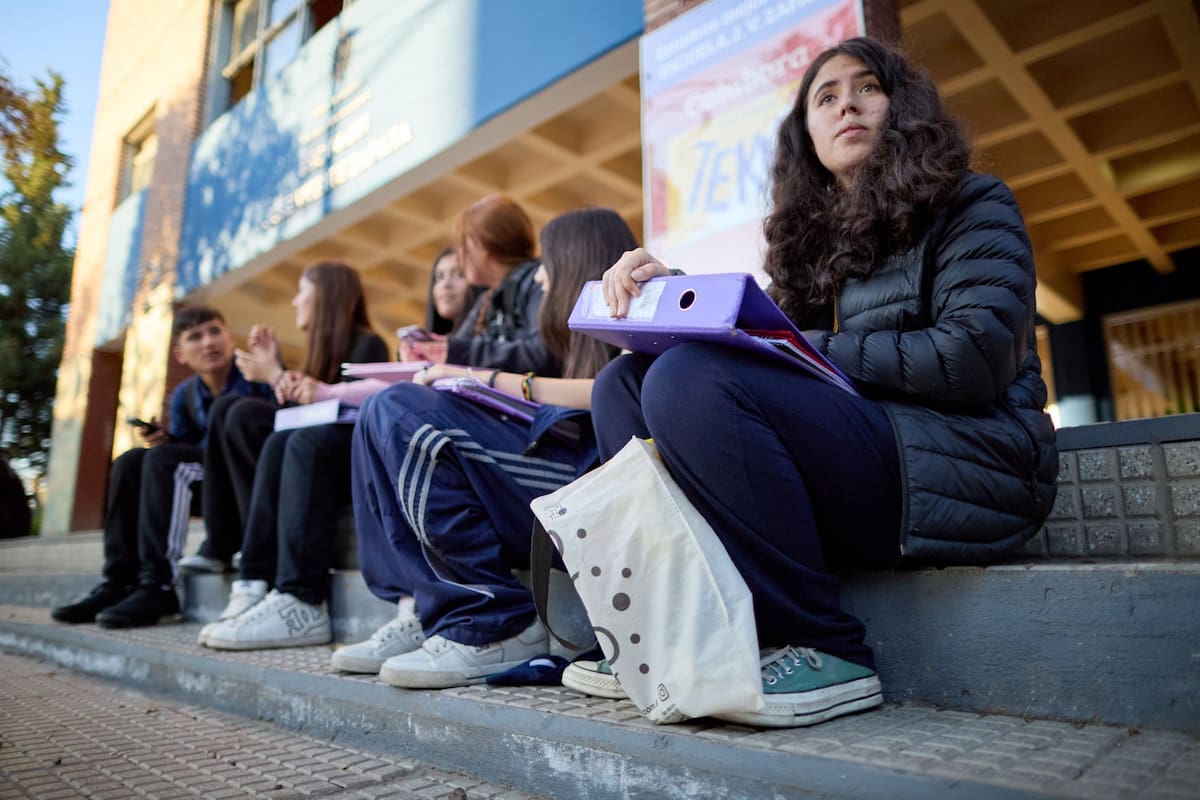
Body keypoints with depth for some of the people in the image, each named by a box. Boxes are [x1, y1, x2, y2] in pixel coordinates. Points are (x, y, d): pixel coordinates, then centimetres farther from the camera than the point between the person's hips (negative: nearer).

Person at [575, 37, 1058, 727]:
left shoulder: (974, 205, 6)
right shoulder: (818, 239, 23)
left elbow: (974, 358, -10)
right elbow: (762, 343, 11)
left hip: (969, 464, -6)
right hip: (852, 441, 6)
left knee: (690, 381, -27)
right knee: (625, 380, -4)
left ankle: (825, 652, -20)